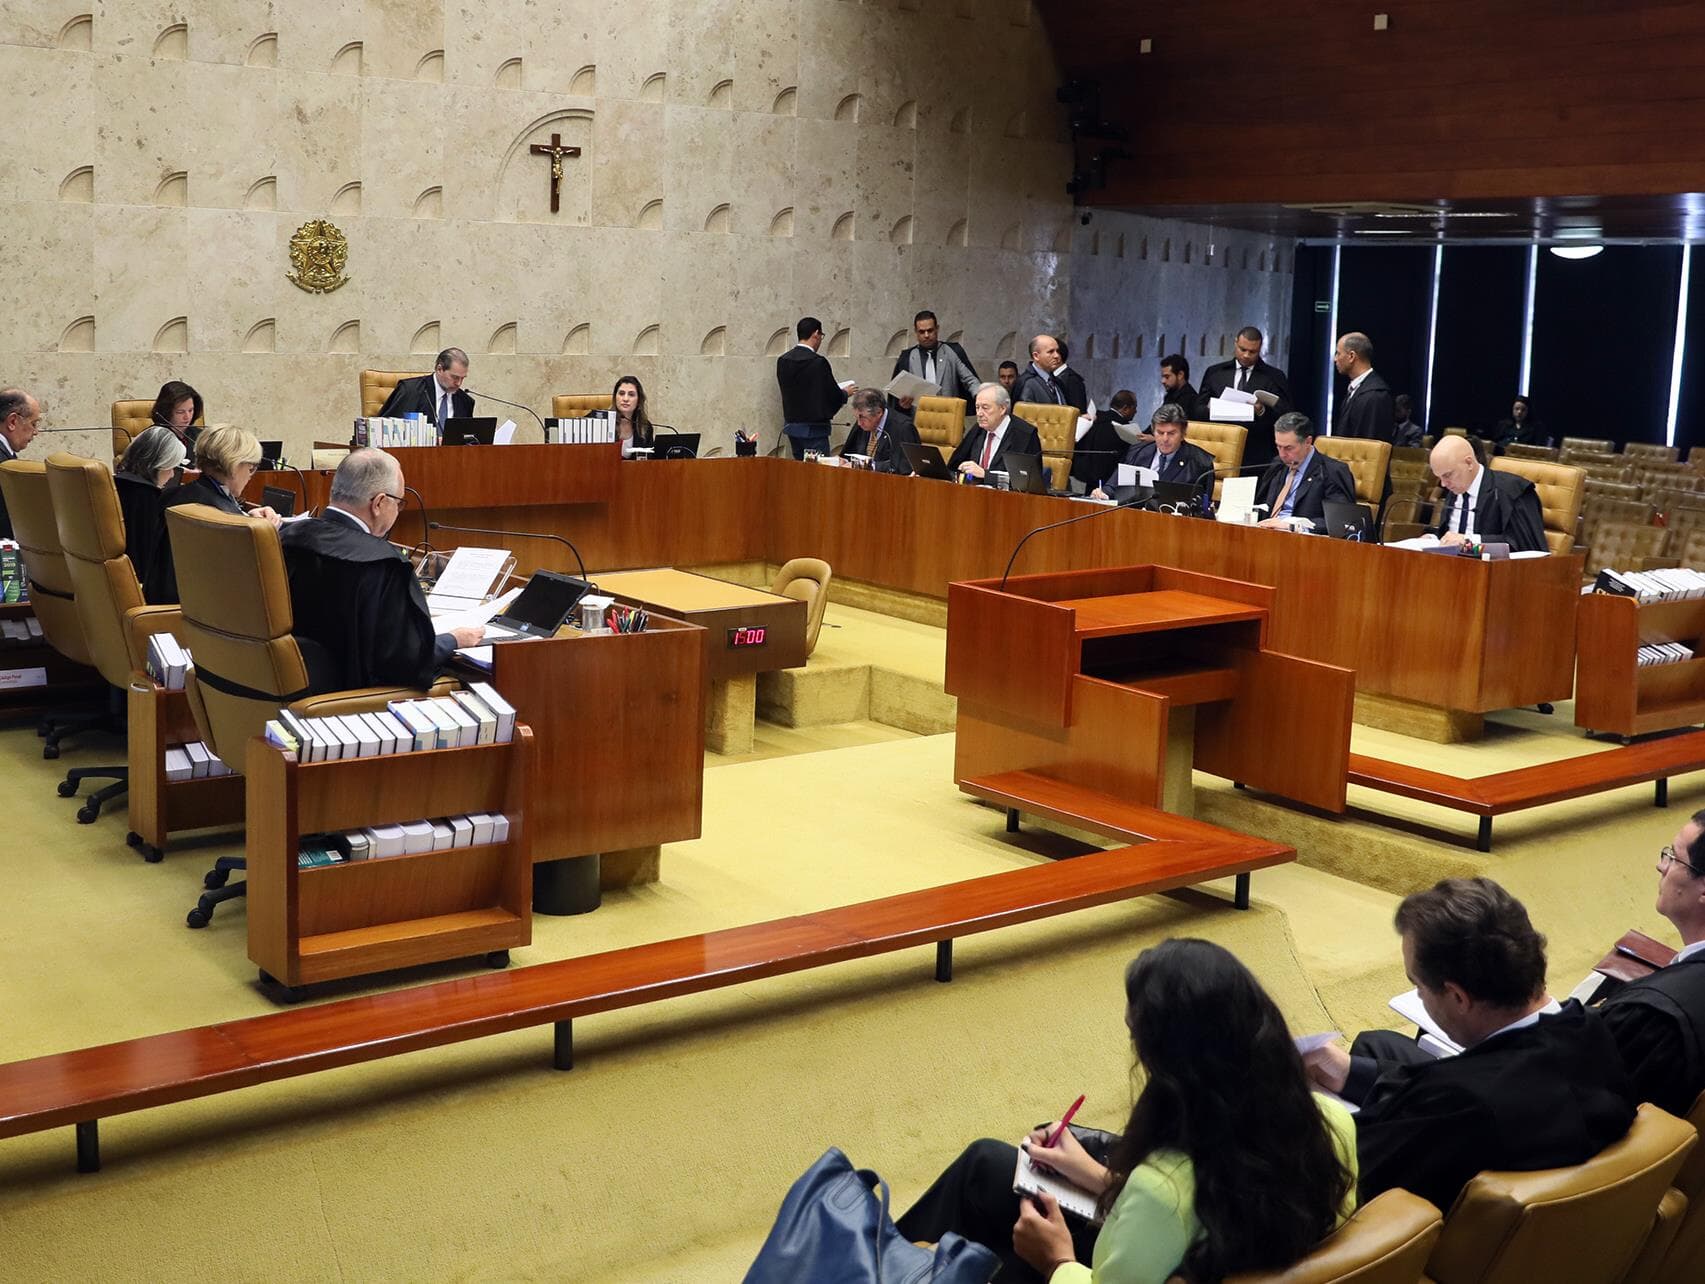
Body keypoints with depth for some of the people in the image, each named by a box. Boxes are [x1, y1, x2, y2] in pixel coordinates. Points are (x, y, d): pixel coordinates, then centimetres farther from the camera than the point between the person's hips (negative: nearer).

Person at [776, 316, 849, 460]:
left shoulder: (782, 361, 3)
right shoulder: (818, 362, -17)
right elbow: (833, 396, -13)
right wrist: (845, 393, 11)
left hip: (791, 425, 7)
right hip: (813, 429, -7)